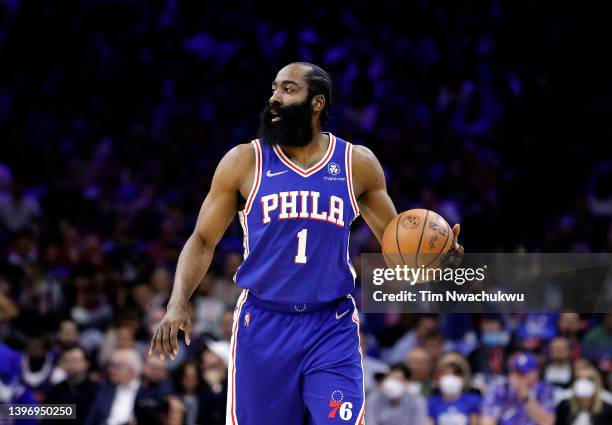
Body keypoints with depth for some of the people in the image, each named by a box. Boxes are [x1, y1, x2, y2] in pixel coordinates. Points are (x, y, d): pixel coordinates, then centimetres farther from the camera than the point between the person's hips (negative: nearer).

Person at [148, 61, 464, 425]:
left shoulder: (358, 164, 4)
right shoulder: (244, 162, 1)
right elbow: (203, 242, 4)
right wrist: (178, 303, -12)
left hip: (332, 329, 0)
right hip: (263, 326, 0)